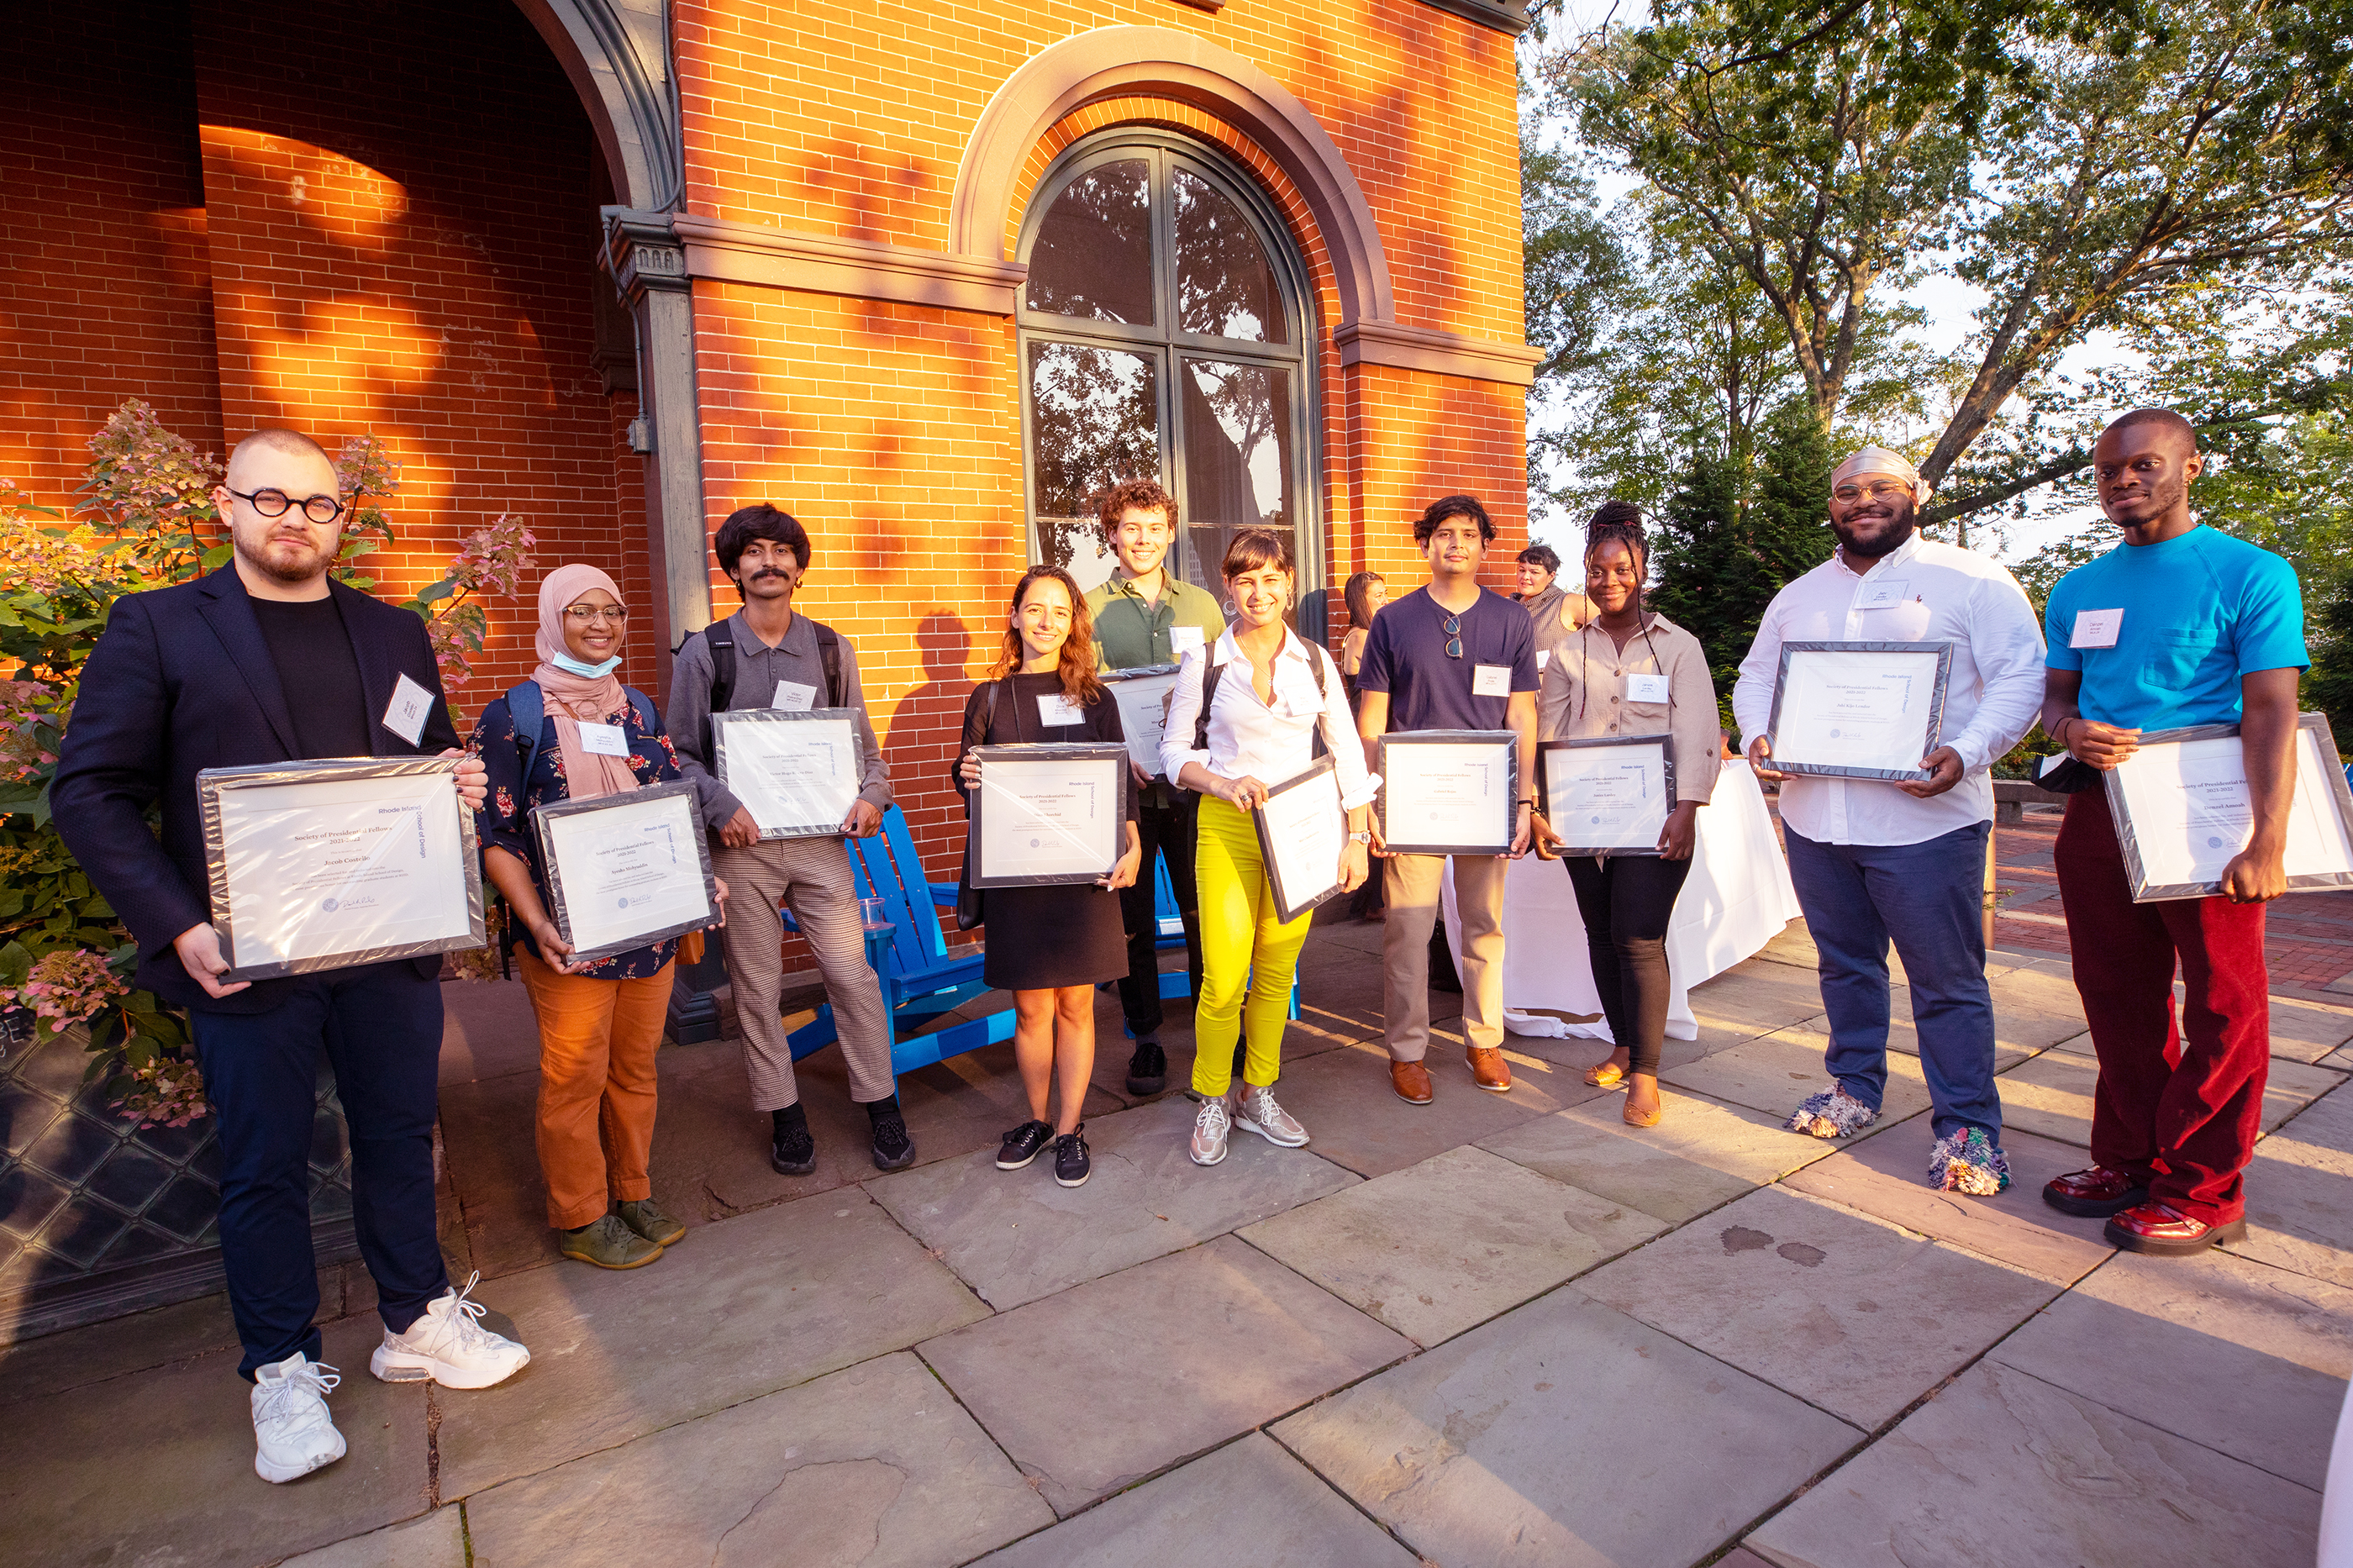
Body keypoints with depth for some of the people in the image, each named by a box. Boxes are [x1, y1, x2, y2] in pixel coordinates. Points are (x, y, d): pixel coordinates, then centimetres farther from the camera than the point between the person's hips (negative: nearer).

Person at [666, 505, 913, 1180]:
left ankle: (881, 1106, 14)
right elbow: (680, 753, 3)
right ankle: (785, 1115, 22)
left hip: (819, 838, 1)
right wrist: (721, 806, -13)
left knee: (852, 972, -1)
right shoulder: (704, 653, 2)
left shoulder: (831, 649, 7)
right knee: (756, 988, 7)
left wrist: (870, 795, -6)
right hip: (741, 844, 0)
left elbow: (862, 741, 11)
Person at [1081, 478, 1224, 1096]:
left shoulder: (1201, 604, 11)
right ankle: (1146, 1037, 21)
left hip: (1195, 782, 2)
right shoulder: (1089, 609, 3)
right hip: (1126, 786, -1)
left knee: (1204, 909, 7)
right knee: (1134, 917, 7)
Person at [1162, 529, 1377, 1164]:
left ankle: (1259, 1095, 29)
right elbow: (1175, 752, 3)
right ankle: (1213, 1100, 18)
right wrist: (1223, 784, -15)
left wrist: (1357, 836, 3)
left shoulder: (1315, 663, 5)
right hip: (1228, 829, -2)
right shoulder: (1204, 663, -1)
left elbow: (1348, 753, 9)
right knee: (1223, 980, -5)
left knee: (1277, 974, 10)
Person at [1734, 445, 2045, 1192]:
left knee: (1947, 978, 1)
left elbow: (2020, 676, -5)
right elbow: (1756, 676, 20)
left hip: (1924, 817, -4)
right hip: (1813, 814, 5)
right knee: (1845, 961, 16)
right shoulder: (1799, 595, 16)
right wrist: (1759, 735, -1)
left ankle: (1968, 1126, 14)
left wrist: (1966, 752, -21)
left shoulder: (1970, 579, 1)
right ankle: (1855, 1086, 32)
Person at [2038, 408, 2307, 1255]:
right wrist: (2070, 729, -11)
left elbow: (2271, 713, -11)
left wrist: (2267, 844, -19)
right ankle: (2131, 1160, 25)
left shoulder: (2251, 574, -5)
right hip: (2100, 814, 5)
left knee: (2223, 1009, 2)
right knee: (2120, 1000, 12)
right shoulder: (2078, 590, 11)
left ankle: (2205, 1192, 13)